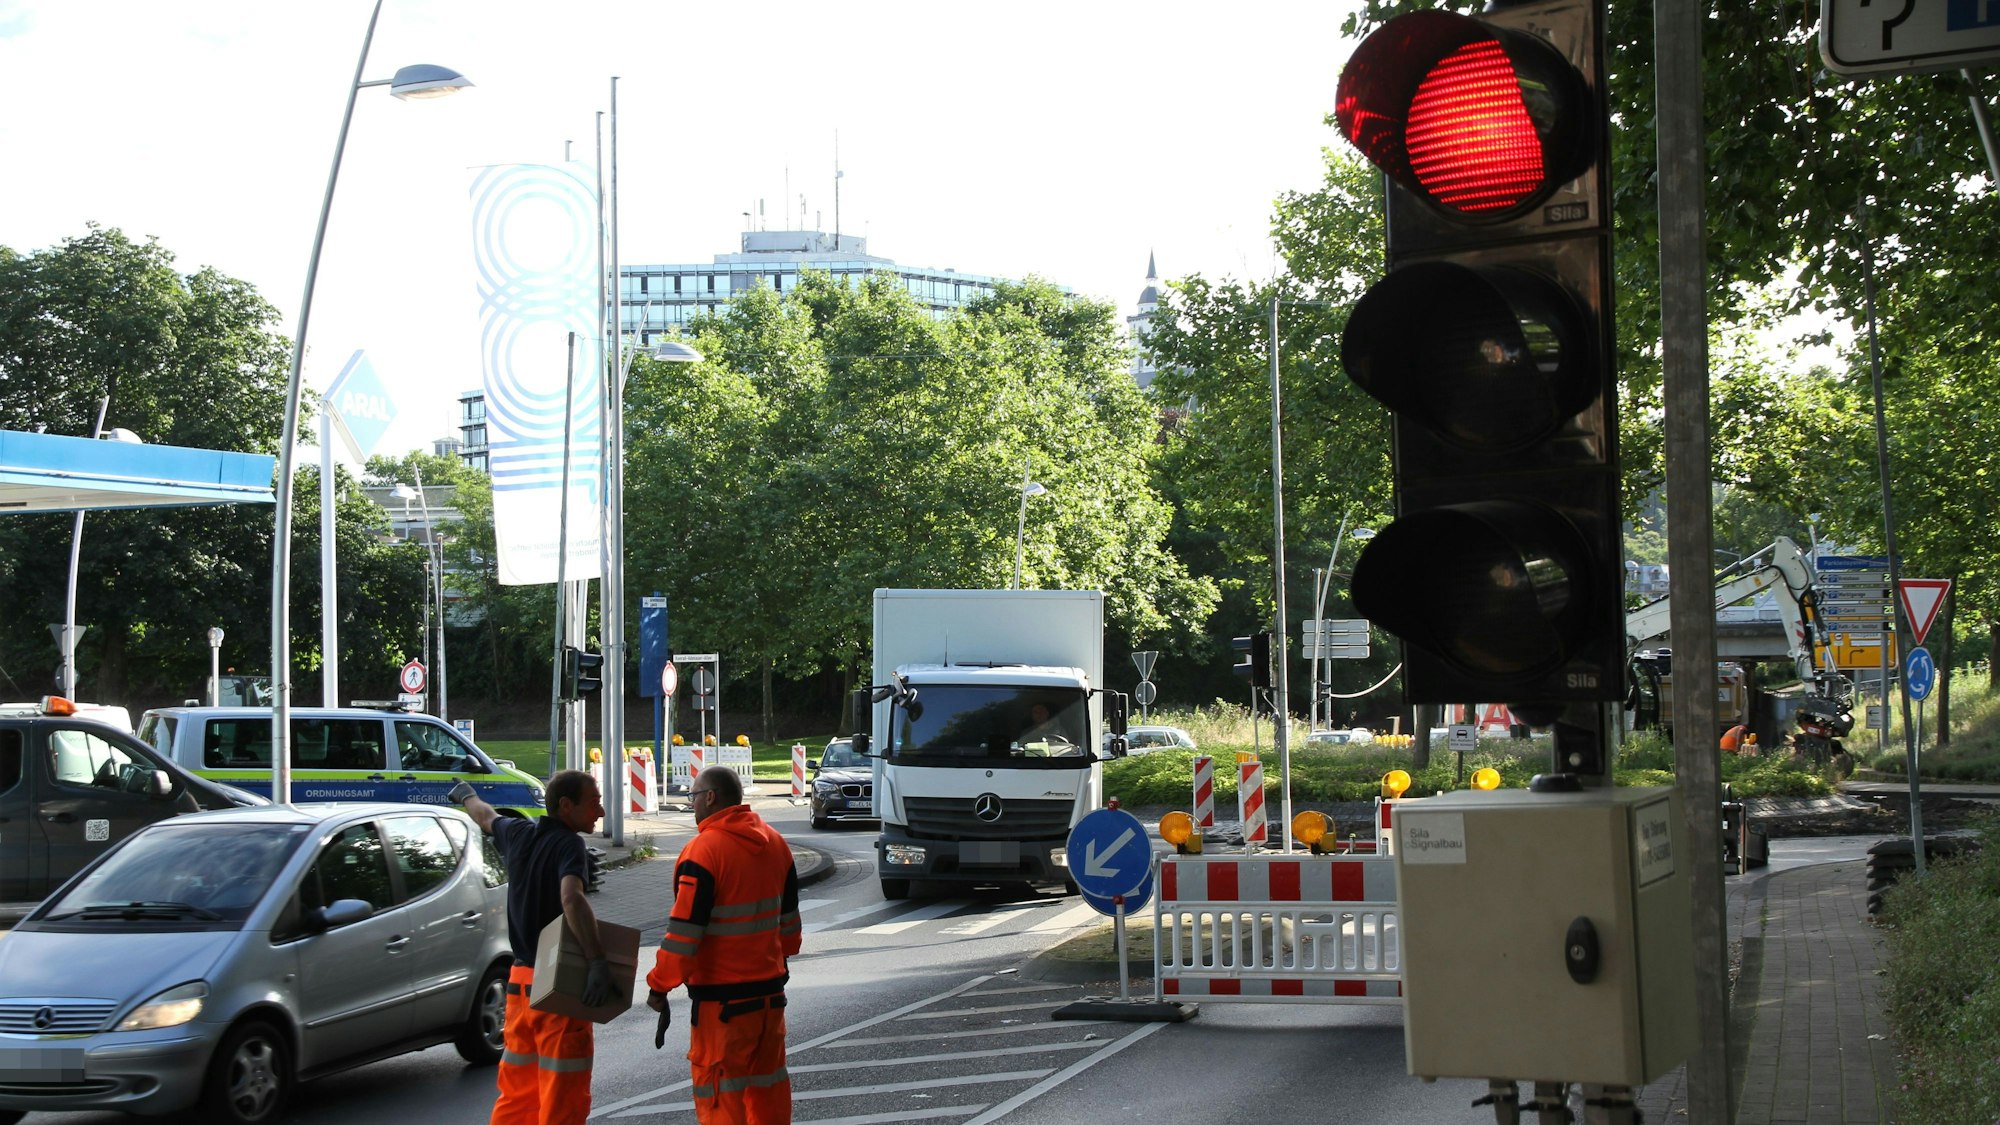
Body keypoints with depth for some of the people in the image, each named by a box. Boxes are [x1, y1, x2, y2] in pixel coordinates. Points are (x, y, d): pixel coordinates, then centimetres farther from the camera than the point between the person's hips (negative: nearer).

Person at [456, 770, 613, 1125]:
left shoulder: (518, 833, 7)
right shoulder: (568, 844, -15)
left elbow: (487, 817, 30)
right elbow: (571, 899, -34)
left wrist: (466, 795, 52)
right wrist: (597, 960, -41)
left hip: (520, 981, 8)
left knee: (516, 1093, 18)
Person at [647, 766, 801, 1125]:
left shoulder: (703, 851, -17)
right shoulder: (775, 843, 7)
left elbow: (683, 932, -18)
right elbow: (789, 917, 17)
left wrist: (659, 985, -9)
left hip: (722, 995, -7)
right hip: (770, 986, 8)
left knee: (718, 1085, 0)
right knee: (768, 1080, 17)